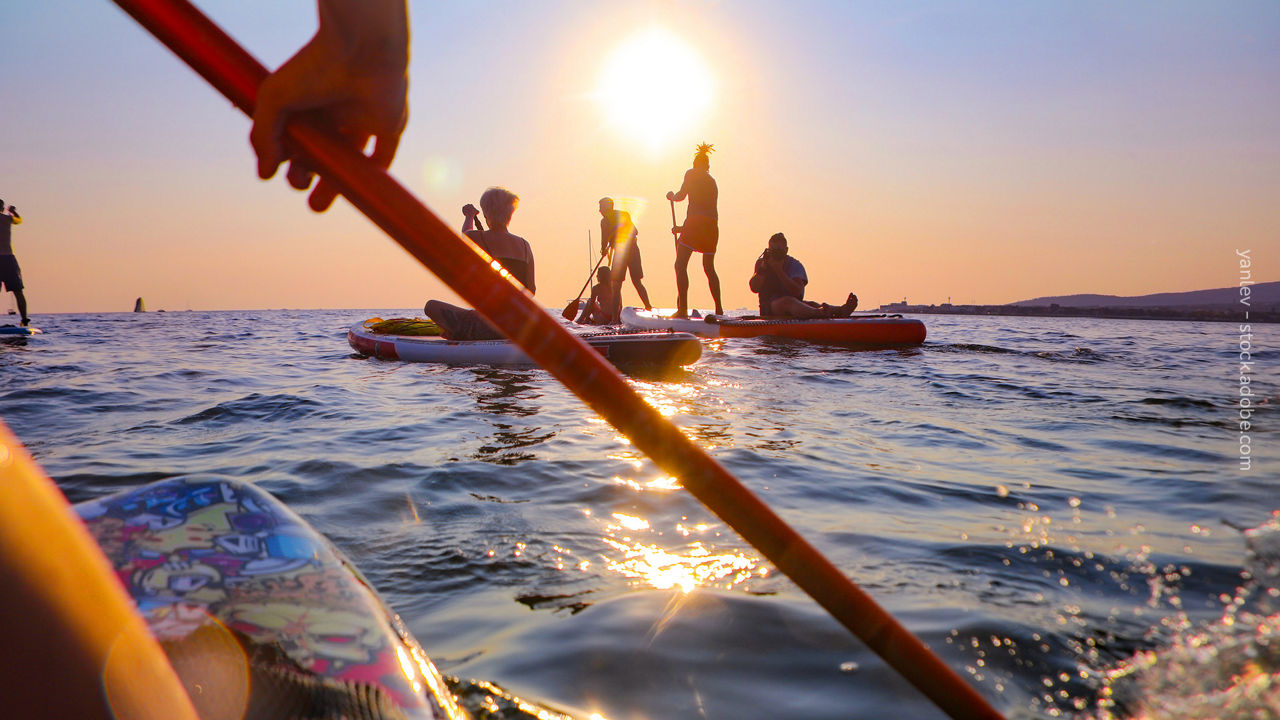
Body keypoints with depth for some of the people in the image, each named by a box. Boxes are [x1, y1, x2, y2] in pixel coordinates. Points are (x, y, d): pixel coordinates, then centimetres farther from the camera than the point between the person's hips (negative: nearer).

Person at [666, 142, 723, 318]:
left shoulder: (691, 174, 4)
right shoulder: (712, 181, 24)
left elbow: (681, 195, -6)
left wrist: (672, 196, 18)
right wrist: (683, 228, 33)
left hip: (695, 223, -7)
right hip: (712, 225, 7)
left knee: (680, 264, -6)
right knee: (709, 268, 17)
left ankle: (683, 308, -16)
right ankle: (719, 308, 17)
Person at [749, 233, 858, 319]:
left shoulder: (795, 265, 3)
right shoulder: (761, 263, 8)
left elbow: (797, 291, -15)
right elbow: (754, 288, -5)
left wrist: (779, 270, -18)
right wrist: (763, 268, -13)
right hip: (769, 308, -3)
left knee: (810, 304, -29)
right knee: (788, 301, -36)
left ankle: (840, 310, -60)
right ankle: (819, 313, -69)